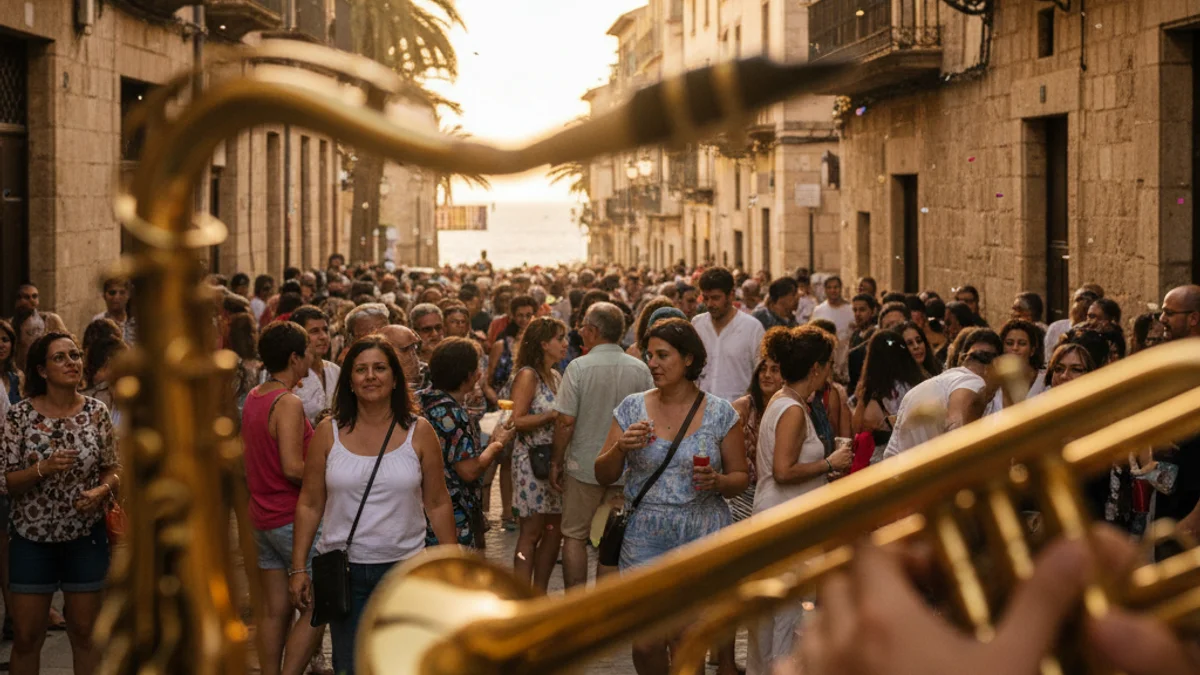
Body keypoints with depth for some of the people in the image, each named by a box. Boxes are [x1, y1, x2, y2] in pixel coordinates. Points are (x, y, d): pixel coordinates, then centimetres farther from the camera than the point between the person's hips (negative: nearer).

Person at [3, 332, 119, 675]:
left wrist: (101, 491, -16)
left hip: (86, 536, 1)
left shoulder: (97, 412, -2)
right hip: (31, 537, -1)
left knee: (85, 634, 10)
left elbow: (113, 471, 5)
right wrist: (43, 469, -26)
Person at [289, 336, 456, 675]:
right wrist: (298, 567, -1)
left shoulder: (419, 433, 0)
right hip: (343, 569, 0)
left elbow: (437, 504, 3)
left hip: (404, 569, 0)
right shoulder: (327, 433, 1)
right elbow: (309, 505, 3)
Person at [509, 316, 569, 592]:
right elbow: (518, 420, -17)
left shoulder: (556, 377, 15)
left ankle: (540, 594, 17)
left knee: (554, 531, 8)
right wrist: (554, 415, -19)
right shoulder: (528, 376, -9)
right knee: (531, 532, -6)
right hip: (531, 459, -8)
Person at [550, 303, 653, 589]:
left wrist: (557, 462, -2)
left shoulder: (579, 367, -13)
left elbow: (566, 421, -13)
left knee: (575, 537, 10)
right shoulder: (640, 369, -2)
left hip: (584, 466, -3)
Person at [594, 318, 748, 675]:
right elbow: (603, 476, 5)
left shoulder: (719, 413, -2)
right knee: (647, 644, -2)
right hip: (646, 538, 1)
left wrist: (717, 481, -18)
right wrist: (621, 448, -15)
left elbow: (741, 478, 4)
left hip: (703, 538, -1)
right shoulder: (632, 408, 3)